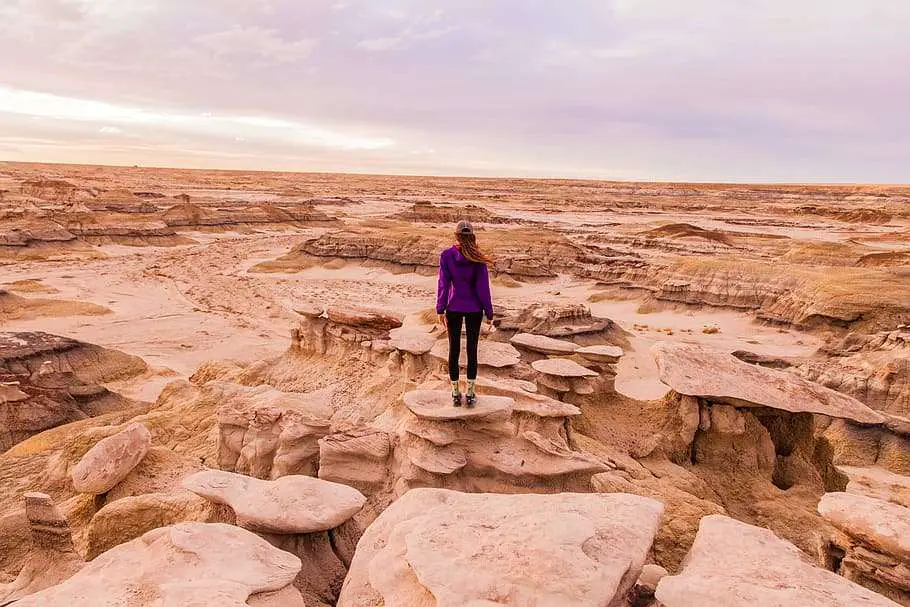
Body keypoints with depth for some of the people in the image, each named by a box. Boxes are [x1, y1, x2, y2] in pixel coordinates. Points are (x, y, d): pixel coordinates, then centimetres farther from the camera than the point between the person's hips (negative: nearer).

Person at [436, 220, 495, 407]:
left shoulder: (446, 256, -12)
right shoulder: (478, 259, -12)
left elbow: (443, 284, -10)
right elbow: (483, 288, -10)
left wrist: (440, 310, -2)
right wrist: (489, 313, -2)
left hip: (454, 308, 0)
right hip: (475, 309, 0)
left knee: (454, 349, 11)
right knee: (472, 349, 10)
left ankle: (456, 393, 18)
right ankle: (471, 393, 17)